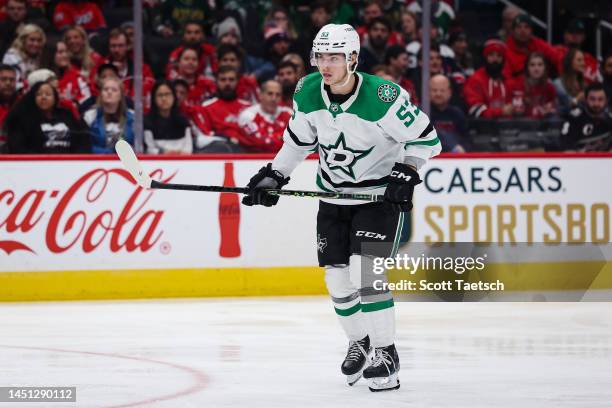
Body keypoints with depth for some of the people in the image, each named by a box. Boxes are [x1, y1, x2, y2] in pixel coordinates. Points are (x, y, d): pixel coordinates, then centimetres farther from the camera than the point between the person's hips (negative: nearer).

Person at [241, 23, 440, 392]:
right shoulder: (308, 92, -8)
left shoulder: (383, 97, -24)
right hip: (334, 195, 5)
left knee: (365, 273, -18)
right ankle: (359, 342, 31)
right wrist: (273, 175, 4)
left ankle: (387, 353, -7)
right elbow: (298, 140, 10)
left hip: (380, 194, -5)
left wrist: (405, 174, -23)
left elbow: (425, 138, -14)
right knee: (338, 277, 6)